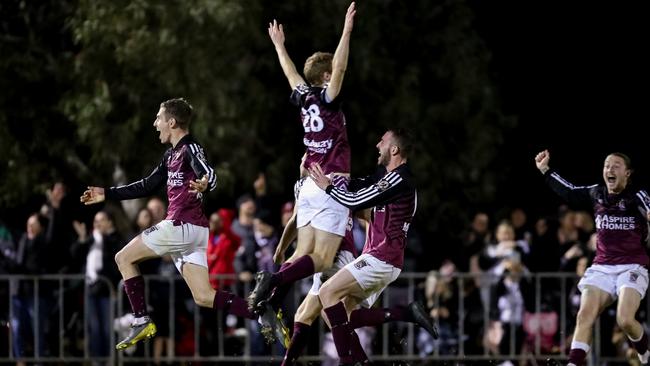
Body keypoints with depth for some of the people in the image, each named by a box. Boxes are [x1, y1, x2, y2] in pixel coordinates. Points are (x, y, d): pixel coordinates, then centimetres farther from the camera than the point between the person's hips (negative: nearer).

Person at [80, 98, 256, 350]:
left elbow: (209, 174, -28)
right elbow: (147, 186, 29)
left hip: (181, 225, -9)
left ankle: (142, 322, -1)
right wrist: (106, 194, 30)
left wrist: (204, 184, -53)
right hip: (192, 230, 9)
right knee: (204, 298, 3)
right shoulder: (172, 155, 19)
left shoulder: (190, 149, -9)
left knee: (124, 258, 2)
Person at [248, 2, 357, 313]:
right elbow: (339, 68, -23)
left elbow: (291, 73, 26)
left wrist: (279, 45, 41)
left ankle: (271, 296, -17)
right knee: (321, 260, -11)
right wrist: (346, 32, -26)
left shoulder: (304, 98, 9)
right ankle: (275, 282, -33)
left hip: (309, 186, 7)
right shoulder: (326, 99, -8)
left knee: (304, 255, 4)